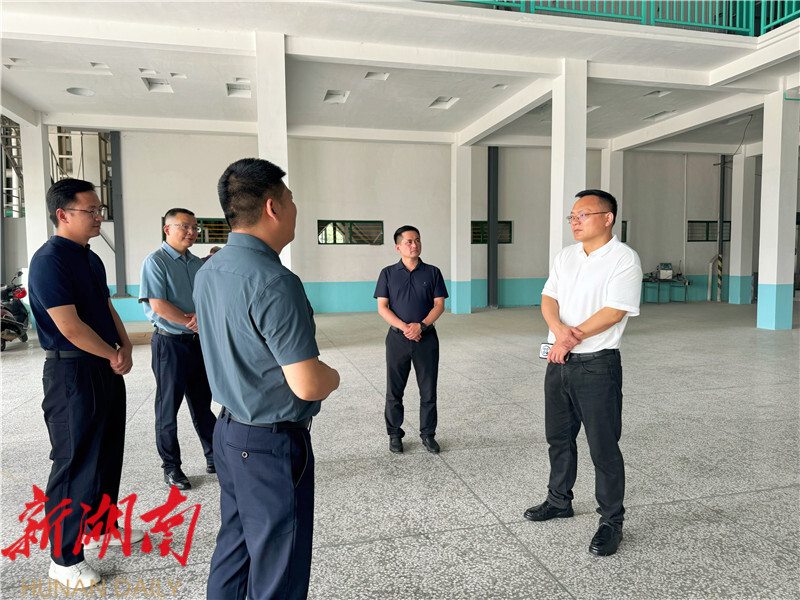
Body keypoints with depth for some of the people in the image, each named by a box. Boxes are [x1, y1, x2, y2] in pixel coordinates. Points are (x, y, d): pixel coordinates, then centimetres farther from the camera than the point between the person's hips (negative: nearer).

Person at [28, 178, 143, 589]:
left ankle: (101, 528, 38)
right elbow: (70, 327, -22)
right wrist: (114, 355, -10)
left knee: (107, 454, 19)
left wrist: (125, 346, 2)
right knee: (75, 463, 2)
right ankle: (64, 558, 18)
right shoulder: (49, 260, -17)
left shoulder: (91, 259, 11)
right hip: (71, 373, -9)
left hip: (106, 369, 9)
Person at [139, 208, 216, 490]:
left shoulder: (198, 263, 11)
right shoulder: (155, 262, -9)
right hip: (170, 343, -6)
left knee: (202, 403, 16)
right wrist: (195, 324, -13)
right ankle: (171, 467, 19)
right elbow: (159, 306, -17)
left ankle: (215, 457, 28)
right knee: (168, 406, 6)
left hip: (198, 341, 6)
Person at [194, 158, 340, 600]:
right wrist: (333, 376, -5)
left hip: (228, 431, 9)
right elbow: (307, 384, -27)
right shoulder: (274, 282, -25)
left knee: (233, 546, 25)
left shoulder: (208, 273, 4)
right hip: (274, 444, -9)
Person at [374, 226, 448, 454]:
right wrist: (403, 326, -15)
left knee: (428, 390, 6)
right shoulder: (388, 273, 3)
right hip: (397, 338, 0)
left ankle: (428, 434, 21)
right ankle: (394, 434, 22)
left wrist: (421, 325, -15)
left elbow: (439, 305, 1)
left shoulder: (432, 272, 4)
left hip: (426, 338, 1)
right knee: (394, 390, 7)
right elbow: (382, 307, -2)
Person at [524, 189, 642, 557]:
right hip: (558, 361, 7)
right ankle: (559, 502, 37)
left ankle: (612, 521, 20)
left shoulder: (624, 259, -9)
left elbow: (614, 312, -18)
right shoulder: (565, 257, 11)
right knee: (558, 438, 18)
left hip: (597, 365, -6)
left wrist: (572, 338, -16)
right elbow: (548, 299, 4)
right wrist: (559, 329, -16)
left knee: (604, 447, 2)